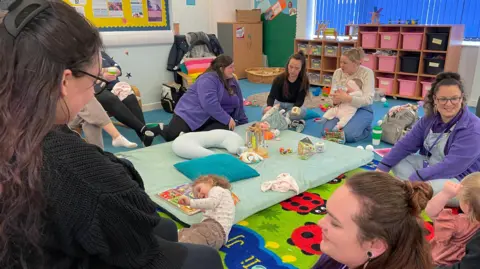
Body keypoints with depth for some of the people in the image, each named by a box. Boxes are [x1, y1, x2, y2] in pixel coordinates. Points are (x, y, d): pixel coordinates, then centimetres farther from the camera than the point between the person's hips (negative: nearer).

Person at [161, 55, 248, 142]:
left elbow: (238, 105, 19)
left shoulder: (233, 82, 10)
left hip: (214, 119, 6)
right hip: (191, 114, -6)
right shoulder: (208, 79, -17)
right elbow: (209, 104, -29)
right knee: (172, 135, -18)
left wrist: (243, 124, 19)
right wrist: (227, 119, -23)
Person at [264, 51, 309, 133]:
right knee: (265, 110, -32)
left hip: (294, 105, 0)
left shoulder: (304, 81, -17)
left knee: (302, 111, -35)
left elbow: (300, 100, -19)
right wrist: (269, 106, -48)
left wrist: (296, 107, -45)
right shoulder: (279, 78, -17)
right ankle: (292, 122, -31)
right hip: (279, 104, 0)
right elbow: (271, 96, -23)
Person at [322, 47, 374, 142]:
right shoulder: (337, 72, 1)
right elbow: (333, 94, 1)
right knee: (327, 131, -20)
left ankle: (366, 129, 7)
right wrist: (335, 100, -25)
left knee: (348, 135, -27)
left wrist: (347, 98, -36)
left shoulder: (367, 73, -12)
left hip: (362, 109, -4)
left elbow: (368, 99, -21)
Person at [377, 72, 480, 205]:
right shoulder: (429, 118, -1)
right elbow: (406, 144, 1)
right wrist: (382, 168, -7)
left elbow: (451, 167, -29)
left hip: (461, 180, -8)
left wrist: (414, 179, -31)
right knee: (397, 162, -6)